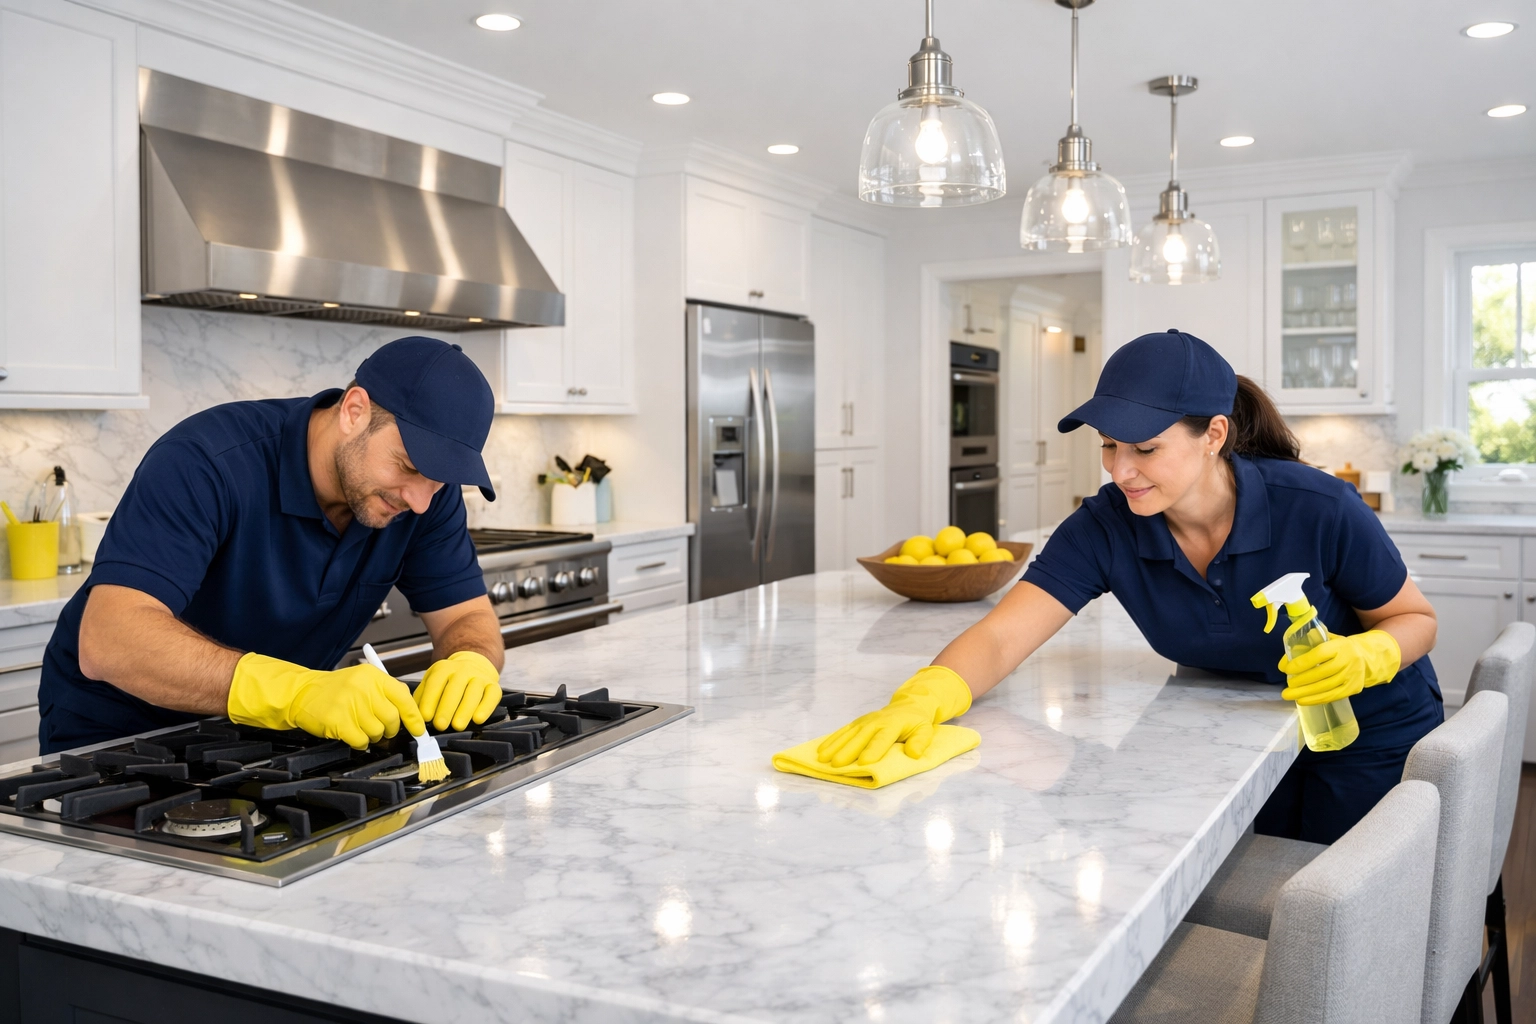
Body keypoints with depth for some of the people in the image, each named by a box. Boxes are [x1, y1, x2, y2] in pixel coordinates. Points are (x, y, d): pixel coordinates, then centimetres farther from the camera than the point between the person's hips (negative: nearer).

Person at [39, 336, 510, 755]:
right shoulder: (207, 461, -26)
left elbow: (467, 617, -6)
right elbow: (107, 640, -35)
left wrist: (472, 664, -31)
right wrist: (295, 691, -48)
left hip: (263, 739, 4)